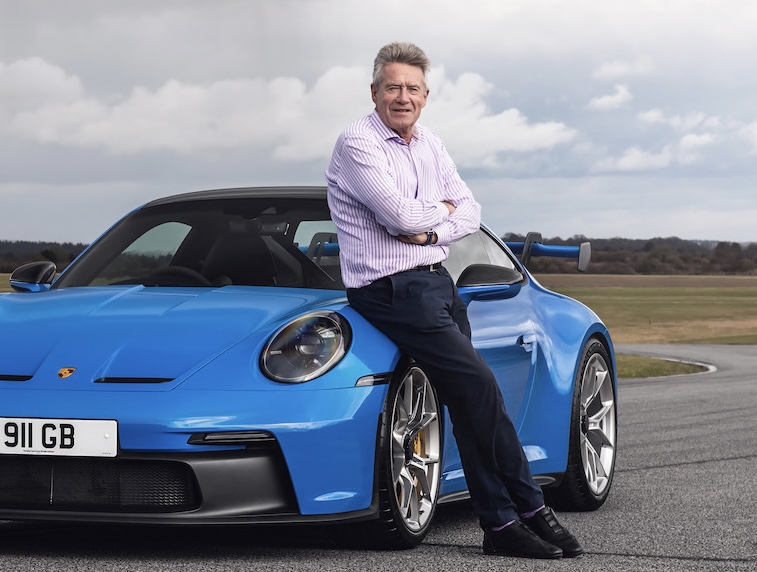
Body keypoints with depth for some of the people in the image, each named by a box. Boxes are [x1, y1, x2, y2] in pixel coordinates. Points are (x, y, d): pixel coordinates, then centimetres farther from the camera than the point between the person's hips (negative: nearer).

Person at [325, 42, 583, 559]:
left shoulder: (431, 146, 16)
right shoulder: (358, 144, -9)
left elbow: (470, 211, 12)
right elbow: (400, 214, -20)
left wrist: (430, 231, -9)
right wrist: (442, 210, 1)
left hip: (439, 281, 8)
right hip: (392, 291, -8)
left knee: (467, 402, 3)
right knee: (480, 386, -17)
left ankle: (500, 523, 5)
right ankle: (530, 508, -9)